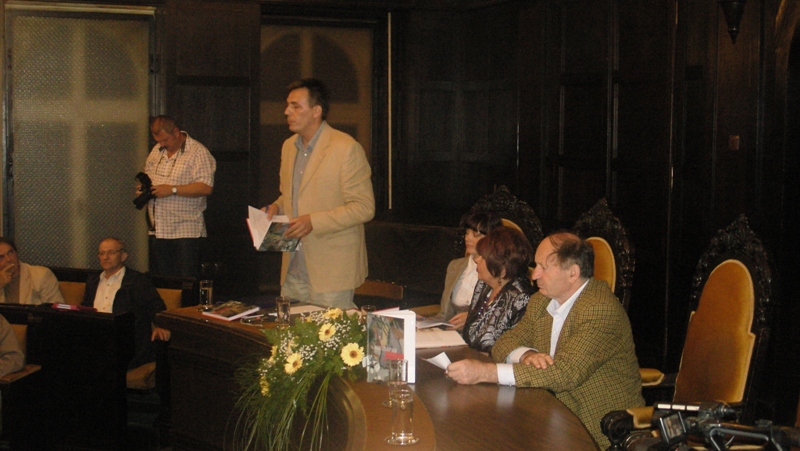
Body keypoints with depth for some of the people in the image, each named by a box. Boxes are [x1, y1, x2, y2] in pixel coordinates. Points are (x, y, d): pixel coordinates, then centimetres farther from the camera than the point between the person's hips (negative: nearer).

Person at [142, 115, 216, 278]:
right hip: (158, 230, 7)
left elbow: (206, 187, -18)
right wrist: (144, 188, 4)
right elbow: (147, 176, 28)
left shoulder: (197, 152, -8)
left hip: (186, 231, -7)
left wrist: (172, 190, -21)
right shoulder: (156, 151, 15)